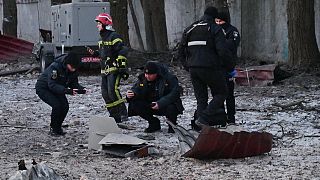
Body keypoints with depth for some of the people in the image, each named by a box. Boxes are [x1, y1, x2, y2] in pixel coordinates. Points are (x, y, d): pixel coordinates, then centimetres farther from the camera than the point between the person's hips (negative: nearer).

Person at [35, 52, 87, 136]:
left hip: (56, 89, 7)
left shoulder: (73, 70, -13)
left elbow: (74, 84, -5)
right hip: (43, 88, -7)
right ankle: (53, 129, -7)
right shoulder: (54, 67, -34)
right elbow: (52, 85, -38)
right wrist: (66, 90, -50)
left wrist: (82, 89, -27)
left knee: (65, 106, -12)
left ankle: (58, 127, 9)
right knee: (57, 105, -25)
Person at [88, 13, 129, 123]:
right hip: (105, 70, 10)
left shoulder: (114, 36, -12)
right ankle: (114, 115, 12)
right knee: (105, 93, 6)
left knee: (113, 91, -19)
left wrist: (121, 66, -25)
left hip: (114, 69, -10)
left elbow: (122, 50, -19)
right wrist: (94, 53, 14)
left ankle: (123, 114, -15)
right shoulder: (103, 37, 18)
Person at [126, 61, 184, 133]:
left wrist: (161, 103, -37)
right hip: (150, 106, 4)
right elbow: (136, 89, -5)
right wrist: (132, 93, -31)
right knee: (134, 105, -17)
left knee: (171, 107, -39)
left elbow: (175, 94, -25)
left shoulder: (170, 78, -18)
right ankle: (154, 124, 5)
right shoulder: (143, 78, -4)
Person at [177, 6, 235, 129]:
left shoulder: (189, 30, 17)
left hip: (193, 69, 6)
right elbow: (223, 51, -13)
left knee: (201, 98, 13)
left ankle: (199, 125, 5)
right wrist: (230, 65, 1)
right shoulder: (215, 29, -3)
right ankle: (203, 118, -9)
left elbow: (180, 52, 18)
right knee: (221, 93, 8)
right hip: (210, 68, -6)